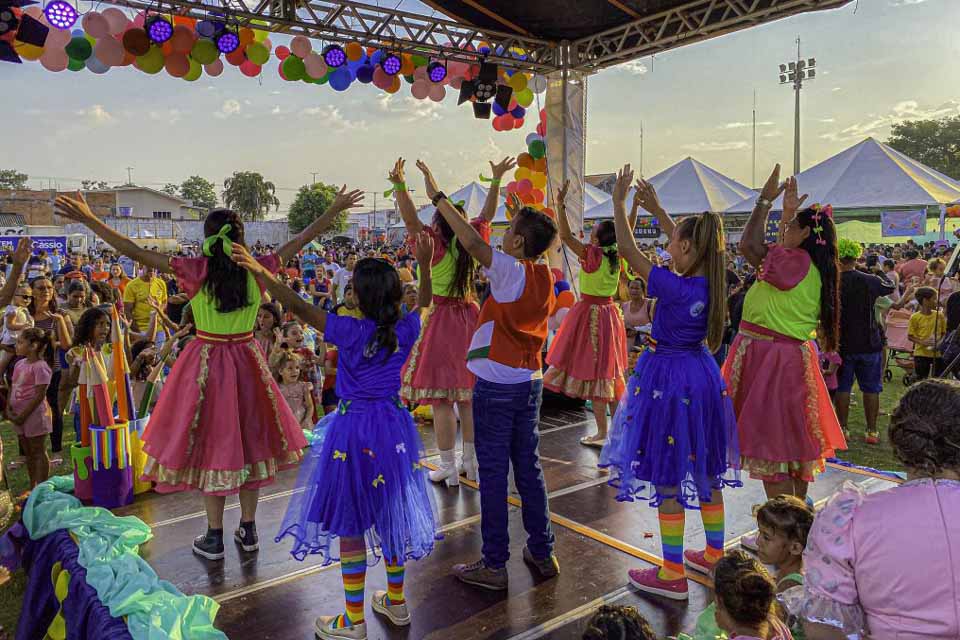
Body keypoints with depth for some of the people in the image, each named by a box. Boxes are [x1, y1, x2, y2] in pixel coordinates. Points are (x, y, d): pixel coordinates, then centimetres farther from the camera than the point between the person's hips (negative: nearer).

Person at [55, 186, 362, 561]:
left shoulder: (196, 270, -13)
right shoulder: (258, 269, -8)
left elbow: (135, 252, -12)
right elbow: (302, 240, 1)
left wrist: (88, 219, -5)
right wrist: (334, 209, 10)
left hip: (206, 365, -2)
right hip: (247, 364, 2)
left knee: (211, 441, 8)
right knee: (247, 438, 14)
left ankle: (214, 537, 18)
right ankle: (248, 530, 24)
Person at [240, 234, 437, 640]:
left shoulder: (351, 332, -18)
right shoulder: (406, 330, -6)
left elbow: (299, 308, -19)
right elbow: (425, 302, 15)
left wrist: (259, 271, -17)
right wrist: (425, 262, 14)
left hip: (354, 429, -5)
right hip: (393, 427, 5)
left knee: (350, 524, 7)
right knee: (390, 515, 19)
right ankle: (396, 602, 34)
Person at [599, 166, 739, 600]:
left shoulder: (674, 287, -22)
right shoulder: (710, 282, -1)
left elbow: (628, 250, -16)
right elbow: (686, 243, 17)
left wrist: (619, 202, -6)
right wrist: (655, 207, 21)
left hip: (668, 380, -8)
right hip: (701, 375, 8)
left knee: (667, 478, 2)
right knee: (705, 471, 20)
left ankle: (672, 575, 12)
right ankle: (714, 555, 35)